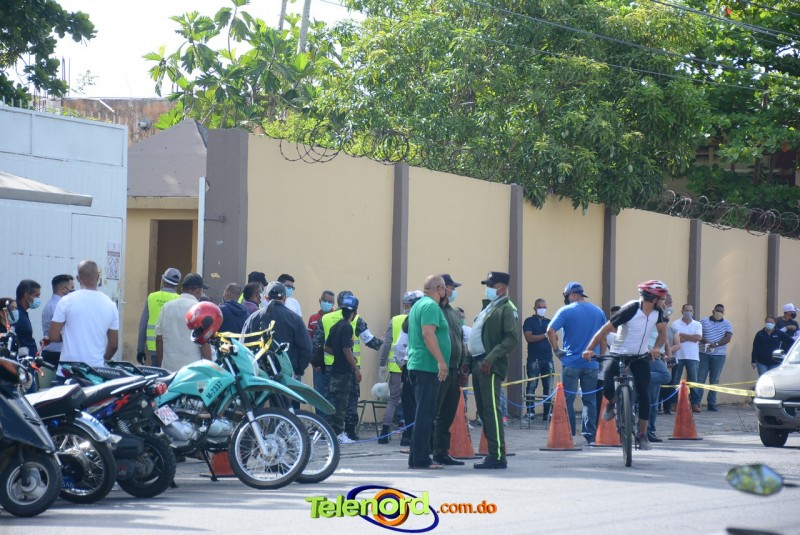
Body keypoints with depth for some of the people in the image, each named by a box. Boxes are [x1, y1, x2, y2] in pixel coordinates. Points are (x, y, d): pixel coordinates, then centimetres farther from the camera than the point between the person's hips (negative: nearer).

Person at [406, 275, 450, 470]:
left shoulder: (419, 305, 21)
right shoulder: (431, 306, -11)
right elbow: (428, 333, -23)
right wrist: (441, 361, -25)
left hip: (416, 365, 10)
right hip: (428, 366, -10)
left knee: (424, 413, 13)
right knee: (425, 413, -10)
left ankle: (418, 457, 15)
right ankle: (420, 459, -11)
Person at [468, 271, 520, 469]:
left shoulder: (506, 309, -7)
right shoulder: (489, 308, 21)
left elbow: (512, 339, -17)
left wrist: (491, 358, -22)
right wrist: (469, 361, 14)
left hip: (491, 367, -9)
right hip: (478, 365, 9)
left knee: (491, 411, -11)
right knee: (483, 412, 10)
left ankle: (498, 456, -11)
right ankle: (493, 453, 15)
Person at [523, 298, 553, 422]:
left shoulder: (549, 322, 16)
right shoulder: (529, 321, 4)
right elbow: (529, 337, -9)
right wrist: (545, 335, -7)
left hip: (548, 358, 4)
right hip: (534, 359, -4)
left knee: (548, 386, 3)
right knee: (531, 385, -8)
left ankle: (547, 413, 8)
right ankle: (530, 411, -6)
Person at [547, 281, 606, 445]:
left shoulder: (566, 311, -5)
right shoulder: (598, 312, 8)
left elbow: (550, 330, -15)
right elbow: (603, 338, 14)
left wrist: (556, 349, -4)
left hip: (571, 363, -3)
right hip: (592, 364, 3)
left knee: (567, 400, 3)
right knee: (589, 401, 8)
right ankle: (591, 436, 4)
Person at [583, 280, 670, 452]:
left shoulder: (657, 312, -6)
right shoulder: (630, 309, -23)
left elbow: (662, 331, 8)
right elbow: (606, 329, -23)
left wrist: (656, 347, -14)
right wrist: (589, 349, -32)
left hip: (641, 356, 4)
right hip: (618, 355, -4)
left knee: (643, 395, -6)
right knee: (608, 389, -21)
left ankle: (642, 435, 5)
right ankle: (612, 403, 17)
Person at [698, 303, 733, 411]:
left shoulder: (727, 324, 7)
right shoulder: (704, 321, 7)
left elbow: (728, 338, -5)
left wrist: (716, 344, -20)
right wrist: (702, 340, -18)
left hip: (719, 355, 1)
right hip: (704, 354, -1)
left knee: (714, 380, 4)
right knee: (700, 378, -4)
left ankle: (712, 403, 8)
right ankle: (696, 402, -3)